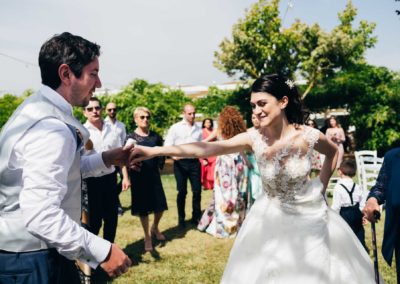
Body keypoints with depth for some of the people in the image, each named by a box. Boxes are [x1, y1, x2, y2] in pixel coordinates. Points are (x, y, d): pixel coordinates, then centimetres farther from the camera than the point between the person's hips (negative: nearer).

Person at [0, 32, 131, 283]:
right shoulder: (50, 128, -26)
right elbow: (41, 214, -32)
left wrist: (105, 160, 12)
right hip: (32, 262, -9)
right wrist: (102, 251, -27)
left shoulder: (37, 109, 7)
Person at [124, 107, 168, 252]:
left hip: (154, 175, 3)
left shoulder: (155, 136, 4)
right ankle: (147, 237, 22)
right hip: (138, 176, -3)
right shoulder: (131, 137, -7)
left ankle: (155, 228, 36)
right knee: (143, 208, 6)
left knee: (160, 205, 6)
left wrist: (159, 166, 4)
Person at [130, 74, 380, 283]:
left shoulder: (308, 136, -19)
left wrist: (321, 188, 1)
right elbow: (205, 149, -31)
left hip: (309, 216, 0)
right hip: (272, 217, 1)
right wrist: (153, 151, -40)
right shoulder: (254, 138, -19)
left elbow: (334, 152, 4)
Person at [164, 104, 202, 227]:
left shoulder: (198, 129, 11)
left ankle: (196, 217, 20)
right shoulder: (176, 127, -1)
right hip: (181, 162, -3)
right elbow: (168, 145, -4)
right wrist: (173, 155, -21)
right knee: (182, 191, 5)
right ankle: (181, 218, 21)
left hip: (194, 162, 3)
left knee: (197, 191, 4)